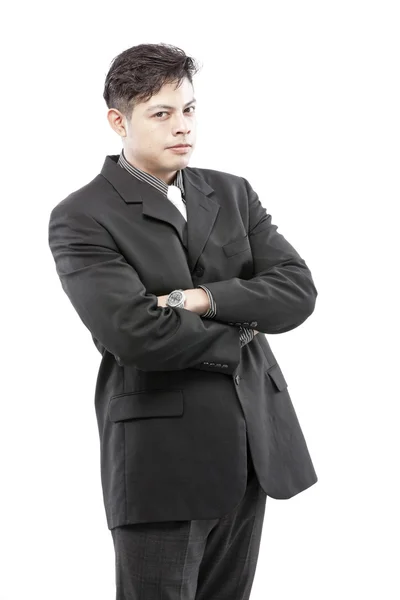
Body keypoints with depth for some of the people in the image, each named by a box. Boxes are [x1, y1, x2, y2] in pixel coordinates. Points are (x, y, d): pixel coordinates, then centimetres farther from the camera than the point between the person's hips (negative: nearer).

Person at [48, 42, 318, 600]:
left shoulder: (232, 193, 11)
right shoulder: (81, 218, -7)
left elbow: (298, 291, -1)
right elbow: (133, 332, -20)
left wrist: (203, 299, -15)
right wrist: (236, 334, -7)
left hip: (253, 446, 6)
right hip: (162, 459, -5)